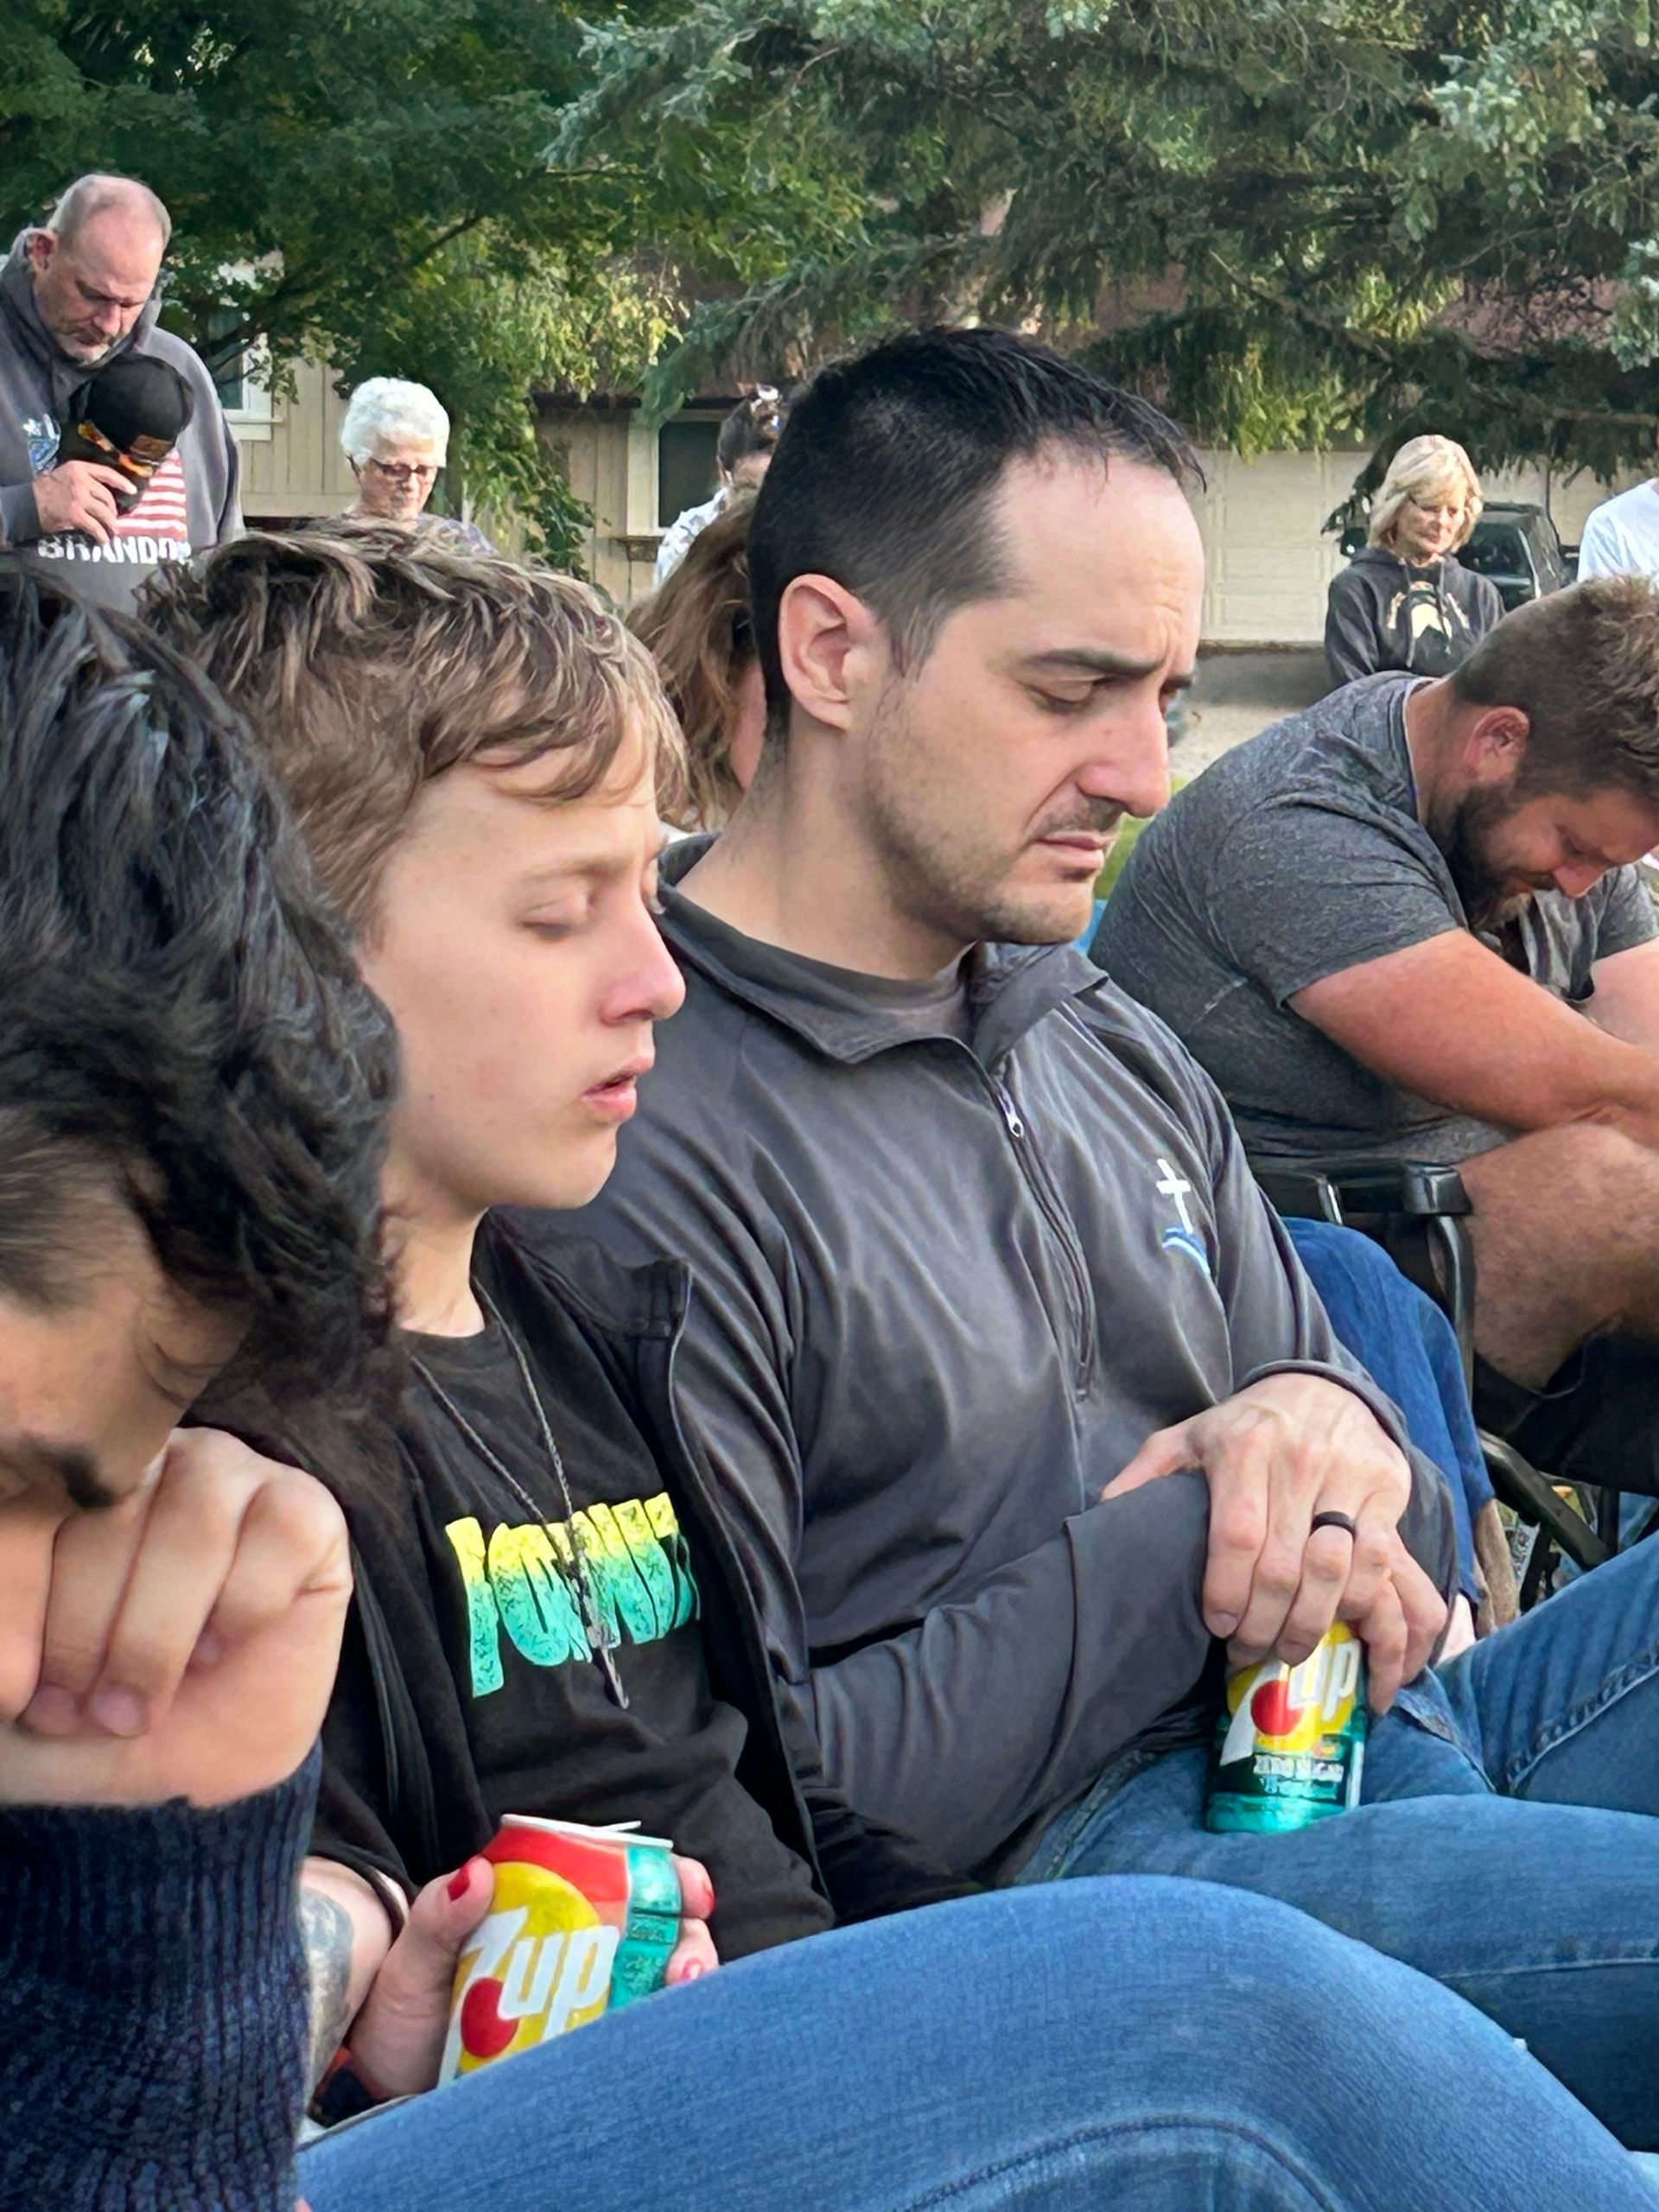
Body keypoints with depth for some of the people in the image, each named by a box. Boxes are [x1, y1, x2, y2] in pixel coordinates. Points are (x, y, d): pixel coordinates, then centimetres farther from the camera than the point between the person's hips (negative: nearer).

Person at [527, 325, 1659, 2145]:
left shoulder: (1118, 1056, 18)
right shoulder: (643, 1145, -10)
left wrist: (1336, 1435, -4)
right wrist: (1173, 1555, -13)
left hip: (1355, 1734, 9)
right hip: (1048, 1865, -9)